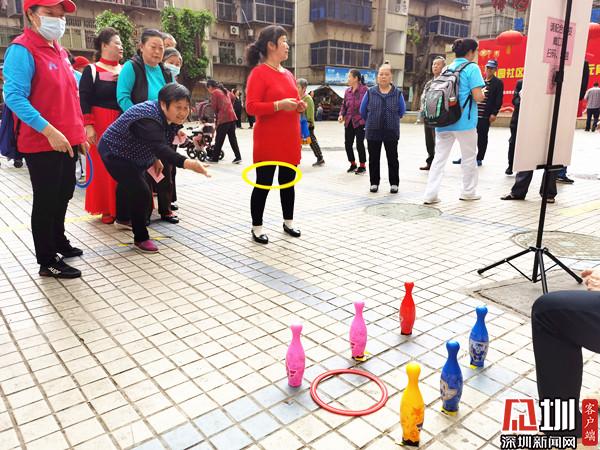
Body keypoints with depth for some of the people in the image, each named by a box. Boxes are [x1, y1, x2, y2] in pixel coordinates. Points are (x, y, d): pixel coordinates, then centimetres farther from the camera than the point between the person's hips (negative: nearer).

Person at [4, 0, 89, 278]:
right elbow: (14, 97, -20)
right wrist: (49, 131, -27)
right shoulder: (22, 50, -12)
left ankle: (58, 241, 39)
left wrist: (79, 134, 15)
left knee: (64, 194, 19)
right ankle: (47, 262, 12)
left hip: (67, 141, 8)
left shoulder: (59, 51, 15)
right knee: (46, 201, 0)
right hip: (41, 144, -8)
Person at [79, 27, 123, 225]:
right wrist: (88, 126, -15)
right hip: (102, 125, -4)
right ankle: (107, 209, 9)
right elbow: (84, 101, -5)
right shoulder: (91, 71, 0)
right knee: (104, 166, 0)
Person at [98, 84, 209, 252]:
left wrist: (155, 159, -2)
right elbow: (161, 149, -56)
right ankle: (140, 238, -6)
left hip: (132, 154, 10)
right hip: (115, 153, -10)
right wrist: (188, 164, -69)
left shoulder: (170, 117, -13)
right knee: (141, 192, -23)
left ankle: (123, 218, 59)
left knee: (129, 184, 31)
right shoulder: (148, 118, -40)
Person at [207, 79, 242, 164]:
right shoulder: (225, 91, 19)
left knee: (219, 139, 1)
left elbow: (214, 107, -3)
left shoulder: (214, 93, -3)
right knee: (232, 138, 11)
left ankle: (214, 158, 9)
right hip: (232, 116, 7)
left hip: (224, 118, -7)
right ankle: (238, 157, 7)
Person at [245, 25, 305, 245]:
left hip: (290, 139, 7)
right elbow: (251, 107, -16)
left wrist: (299, 106, 3)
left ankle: (288, 222, 27)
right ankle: (257, 227, 12)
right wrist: (279, 105, -23)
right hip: (268, 141, -7)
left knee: (288, 181, 14)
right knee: (263, 183, 0)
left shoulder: (288, 74, 14)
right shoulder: (259, 72, -9)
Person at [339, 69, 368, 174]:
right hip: (348, 122, 6)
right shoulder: (347, 91, 8)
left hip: (360, 122, -6)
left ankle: (362, 166, 18)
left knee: (359, 144, 0)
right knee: (348, 144, 8)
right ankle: (353, 164, 28)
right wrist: (341, 115, -1)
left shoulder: (364, 89, -10)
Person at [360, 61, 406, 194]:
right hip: (373, 132, 1)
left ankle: (394, 183, 14)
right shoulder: (370, 92, 1)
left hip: (391, 132, 0)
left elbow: (402, 111, 11)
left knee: (392, 158, 5)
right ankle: (374, 183, 18)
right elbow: (363, 110, 10)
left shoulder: (397, 93, 1)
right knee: (373, 158, 6)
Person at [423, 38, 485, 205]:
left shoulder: (448, 68, 12)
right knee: (469, 157, 11)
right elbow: (478, 97, -14)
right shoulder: (472, 68, -7)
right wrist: (483, 93, 7)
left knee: (439, 157, 3)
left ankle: (430, 194, -5)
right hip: (464, 121, -5)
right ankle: (469, 192, 23)